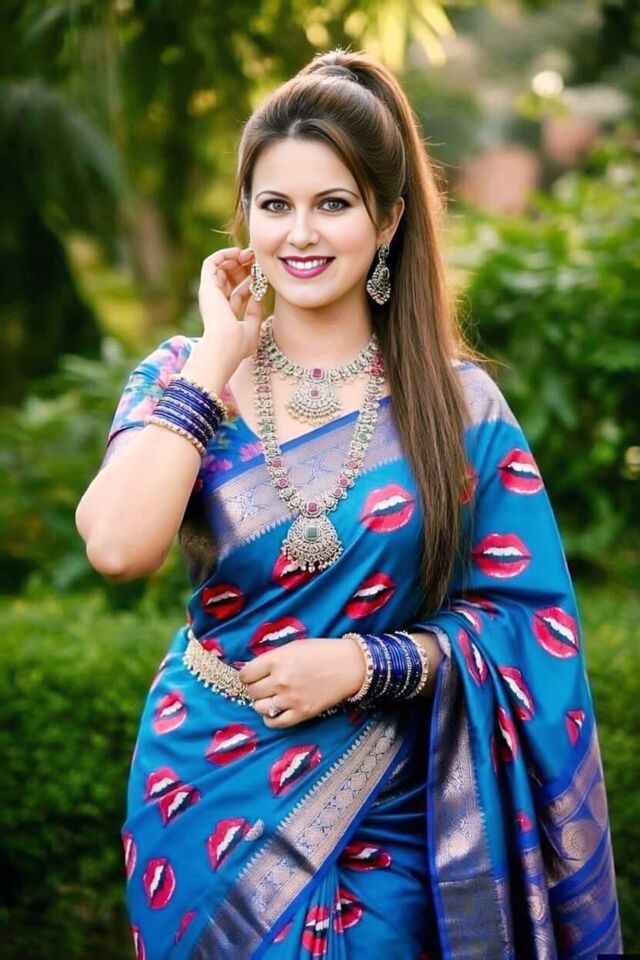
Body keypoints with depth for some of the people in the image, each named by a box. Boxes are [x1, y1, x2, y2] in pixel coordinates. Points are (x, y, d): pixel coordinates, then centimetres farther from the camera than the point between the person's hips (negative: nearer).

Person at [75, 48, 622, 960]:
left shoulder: (457, 402, -5)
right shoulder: (186, 375, -4)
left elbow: (524, 617, -4)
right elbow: (116, 547, -23)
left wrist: (365, 662, -18)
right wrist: (219, 353, -16)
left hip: (380, 816, 0)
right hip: (207, 797, 1)